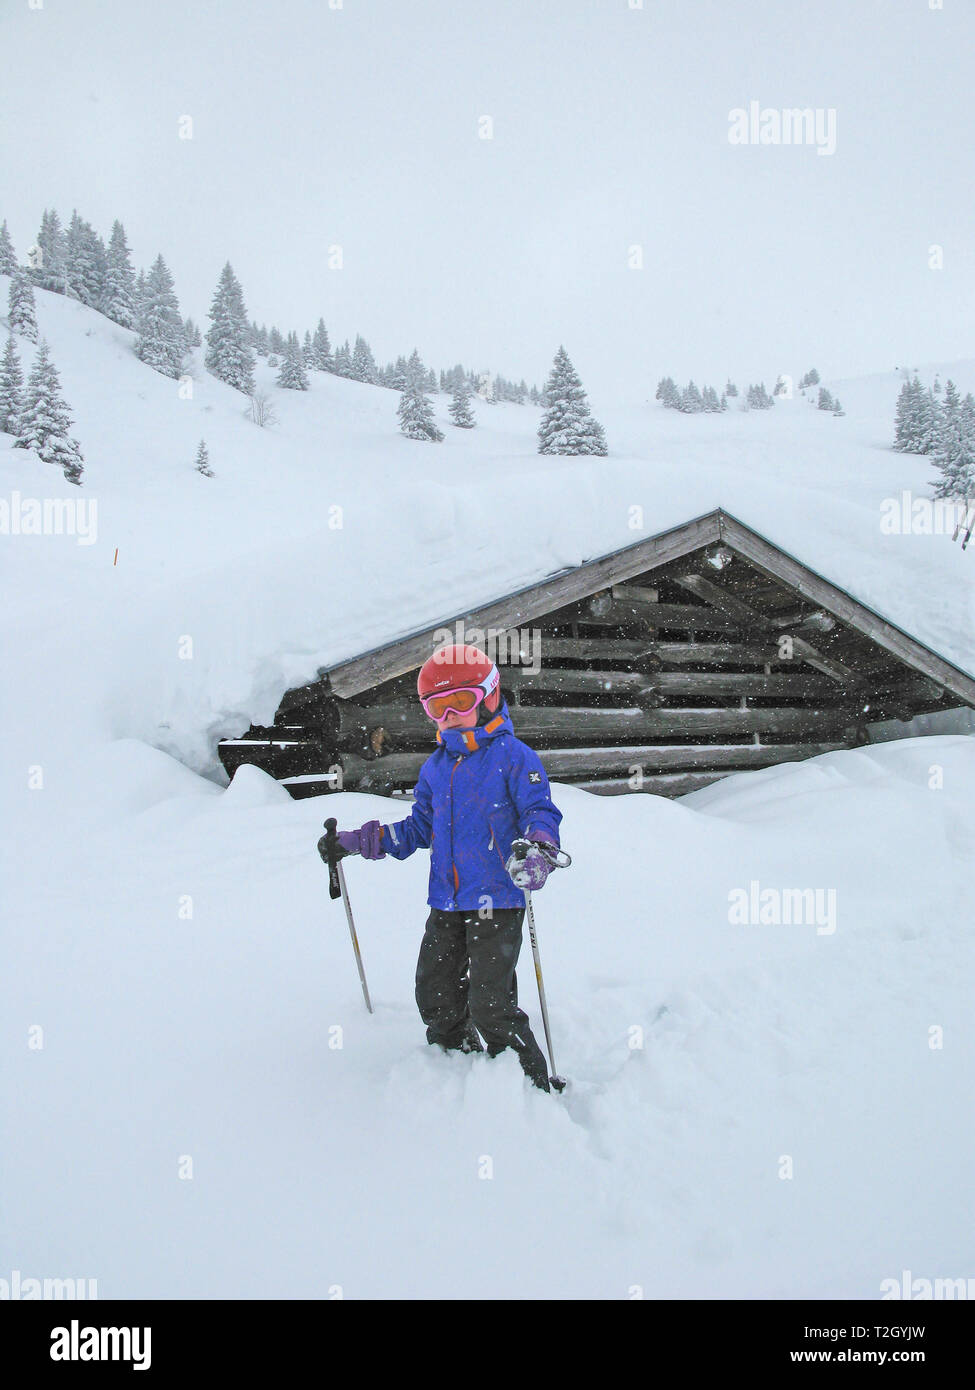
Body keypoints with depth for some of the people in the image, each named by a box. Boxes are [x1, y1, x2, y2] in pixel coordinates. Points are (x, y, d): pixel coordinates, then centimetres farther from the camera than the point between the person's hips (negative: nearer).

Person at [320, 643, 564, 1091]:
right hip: (446, 905, 7)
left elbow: (541, 811, -14)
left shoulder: (513, 756, -7)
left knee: (490, 1007, -9)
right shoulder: (435, 767, 13)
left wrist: (536, 847, -36)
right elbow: (418, 828, 21)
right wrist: (358, 841, 15)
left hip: (496, 902, -7)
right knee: (435, 999, 11)